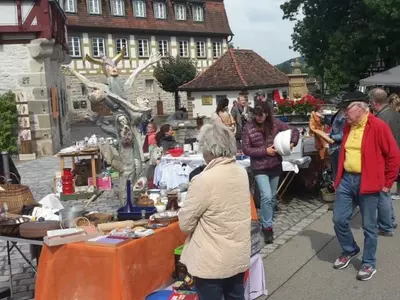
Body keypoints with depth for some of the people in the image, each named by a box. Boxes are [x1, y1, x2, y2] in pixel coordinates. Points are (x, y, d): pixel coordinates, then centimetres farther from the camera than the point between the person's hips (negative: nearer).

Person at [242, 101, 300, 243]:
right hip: (259, 167, -3)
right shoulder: (248, 128, -10)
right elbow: (246, 149, -10)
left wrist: (292, 142, -16)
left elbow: (295, 131, 4)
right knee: (266, 196, -14)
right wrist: (265, 151, -18)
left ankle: (267, 221, 34)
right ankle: (267, 227, 0)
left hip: (275, 165, 3)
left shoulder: (275, 123, -4)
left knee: (272, 196, 14)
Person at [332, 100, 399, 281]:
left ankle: (369, 264, 22)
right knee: (339, 220, 9)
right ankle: (349, 250, 34)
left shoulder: (378, 127, -12)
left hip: (368, 183, -6)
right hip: (346, 180, 6)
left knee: (369, 226, 6)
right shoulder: (347, 127, 10)